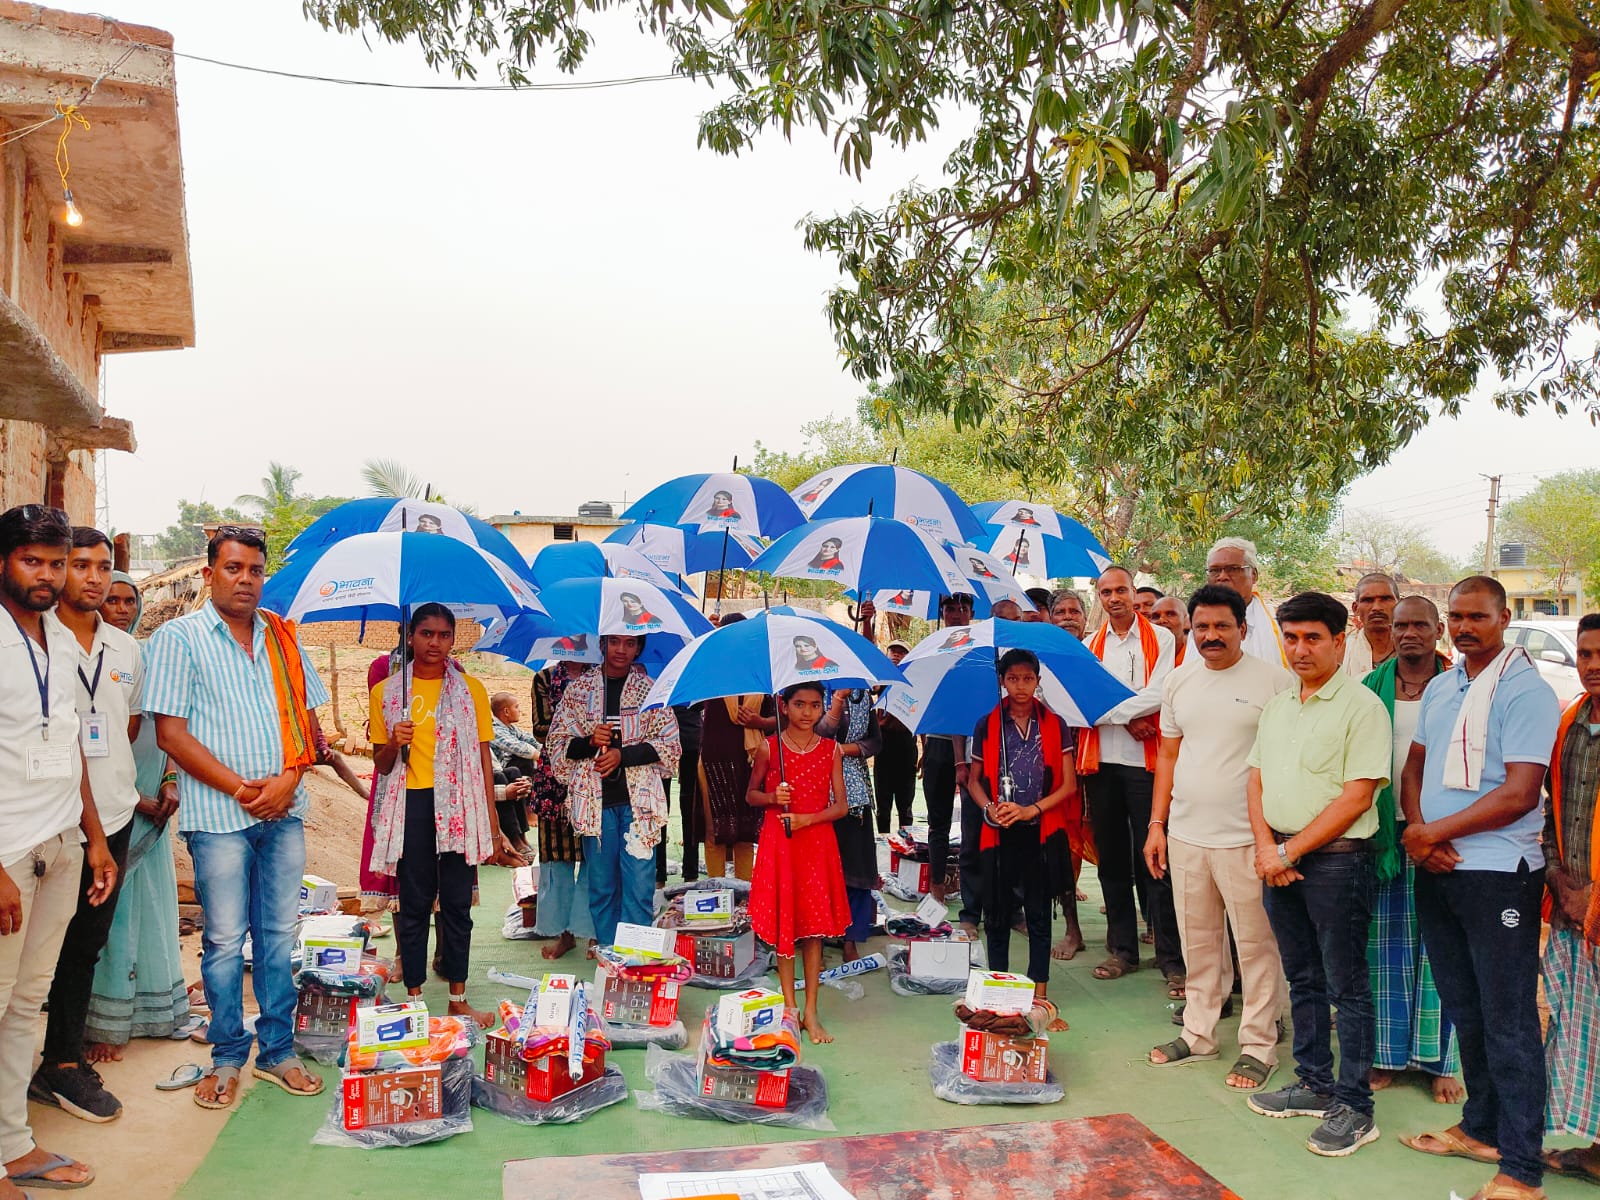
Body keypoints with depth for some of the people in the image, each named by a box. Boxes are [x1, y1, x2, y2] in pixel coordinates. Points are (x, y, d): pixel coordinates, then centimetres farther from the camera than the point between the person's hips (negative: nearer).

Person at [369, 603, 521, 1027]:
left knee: (457, 902, 5)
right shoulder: (387, 692, 7)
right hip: (411, 805, 0)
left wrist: (493, 826, 0)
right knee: (414, 903, 4)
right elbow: (381, 764, 13)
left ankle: (458, 999, 16)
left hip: (459, 804, 0)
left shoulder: (470, 689, 6)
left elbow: (483, 759, 4)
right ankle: (414, 999, 14)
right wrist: (394, 745, -11)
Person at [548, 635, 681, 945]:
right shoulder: (578, 688, 8)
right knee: (602, 890, 8)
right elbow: (556, 744, 9)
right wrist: (589, 742, -10)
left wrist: (623, 755, -11)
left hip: (639, 801, -1)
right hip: (595, 802, 1)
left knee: (639, 890, -4)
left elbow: (668, 744, 1)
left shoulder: (651, 689, 6)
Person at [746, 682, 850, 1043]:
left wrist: (807, 818, -15)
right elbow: (751, 795, 8)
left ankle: (811, 1012, 11)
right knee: (783, 923, 4)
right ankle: (790, 1009, 15)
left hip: (817, 842, 1)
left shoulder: (831, 749, 1)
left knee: (814, 926, 3)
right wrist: (772, 797, -13)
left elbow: (841, 805, 0)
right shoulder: (769, 747, -1)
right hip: (778, 843, -1)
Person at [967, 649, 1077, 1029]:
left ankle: (1040, 997, 11)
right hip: (998, 834, 1)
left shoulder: (1055, 725, 3)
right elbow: (975, 781, 9)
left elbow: (1069, 785, 1)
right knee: (998, 916, 6)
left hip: (1041, 834, 0)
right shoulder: (987, 726, 5)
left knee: (1038, 916, 4)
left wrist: (1032, 809, -12)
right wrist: (989, 808, -11)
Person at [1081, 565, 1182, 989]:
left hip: (1145, 761, -4)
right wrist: (1128, 718, -10)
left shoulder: (1160, 638, 2)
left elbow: (1158, 695, -11)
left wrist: (1105, 709, -8)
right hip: (1101, 762, 4)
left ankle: (1172, 959, 2)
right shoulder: (1090, 644, 12)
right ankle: (1121, 949, 21)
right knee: (1112, 858, 10)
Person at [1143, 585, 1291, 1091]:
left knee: (1256, 945, 4)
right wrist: (1157, 824, 11)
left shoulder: (1273, 681, -7)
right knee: (1198, 942, 15)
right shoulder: (1178, 681, 9)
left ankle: (1258, 1046, 16)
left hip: (1245, 838, -5)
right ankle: (1198, 1034, 28)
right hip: (1186, 835, 5)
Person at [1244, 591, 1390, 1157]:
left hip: (1336, 858, -7)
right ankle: (1314, 1084, 28)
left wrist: (1290, 851, -15)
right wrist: (1265, 845, -4)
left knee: (1346, 985, 1)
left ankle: (1354, 1106, 10)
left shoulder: (1361, 706, -10)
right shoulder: (1277, 705, 12)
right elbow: (1257, 779, 12)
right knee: (1303, 980, 16)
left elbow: (1357, 796, -16)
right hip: (1279, 859, 7)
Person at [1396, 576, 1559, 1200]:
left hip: (1498, 873, -7)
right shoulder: (1439, 688, 10)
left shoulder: (1526, 690, -12)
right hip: (1435, 870, 7)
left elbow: (1519, 793, -18)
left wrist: (1435, 833, -14)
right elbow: (1414, 766, 15)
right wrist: (1417, 830, -4)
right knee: (1464, 1008, 18)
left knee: (1508, 1021, -1)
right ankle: (1480, 1128, 33)